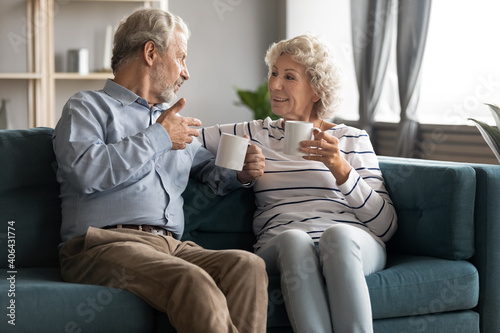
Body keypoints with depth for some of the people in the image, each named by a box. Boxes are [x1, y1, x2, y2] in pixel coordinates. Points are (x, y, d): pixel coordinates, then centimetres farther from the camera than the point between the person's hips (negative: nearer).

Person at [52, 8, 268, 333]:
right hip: (106, 243, -6)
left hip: (171, 245, 6)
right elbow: (85, 171, -9)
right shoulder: (88, 106, 11)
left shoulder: (170, 120, 32)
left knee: (248, 265, -26)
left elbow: (207, 167, 42)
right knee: (192, 281, -36)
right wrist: (158, 138, 0)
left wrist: (239, 173, 17)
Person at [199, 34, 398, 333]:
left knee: (337, 235, -37)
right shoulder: (255, 135, 23)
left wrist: (341, 169, -5)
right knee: (294, 240, -36)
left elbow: (386, 226, 7)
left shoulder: (352, 140, 17)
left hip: (354, 246, 0)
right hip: (280, 249, 0)